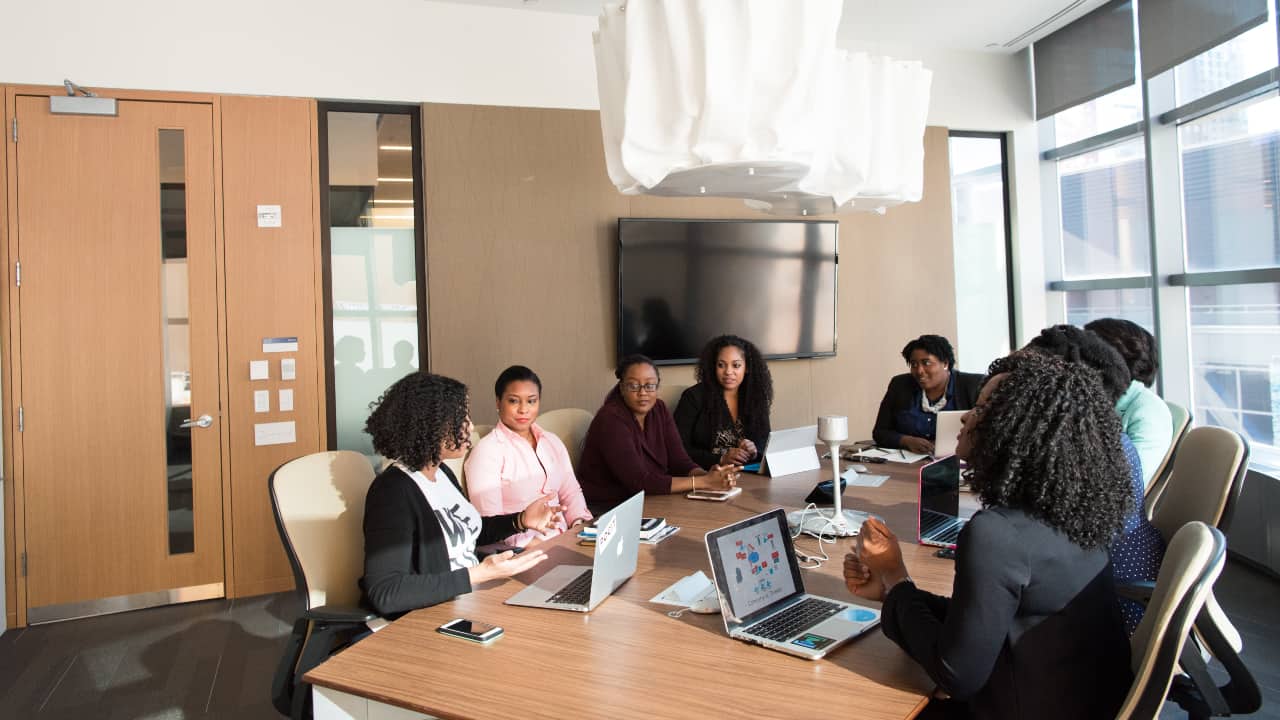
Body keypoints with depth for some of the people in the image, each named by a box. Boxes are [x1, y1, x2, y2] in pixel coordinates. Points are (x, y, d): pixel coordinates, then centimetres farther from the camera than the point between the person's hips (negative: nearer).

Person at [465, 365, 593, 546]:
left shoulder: (553, 442, 15)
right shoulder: (487, 450, -8)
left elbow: (571, 493, 14)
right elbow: (490, 523, -13)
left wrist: (582, 525, -4)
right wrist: (535, 543, -23)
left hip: (563, 538, 7)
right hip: (518, 552, -7)